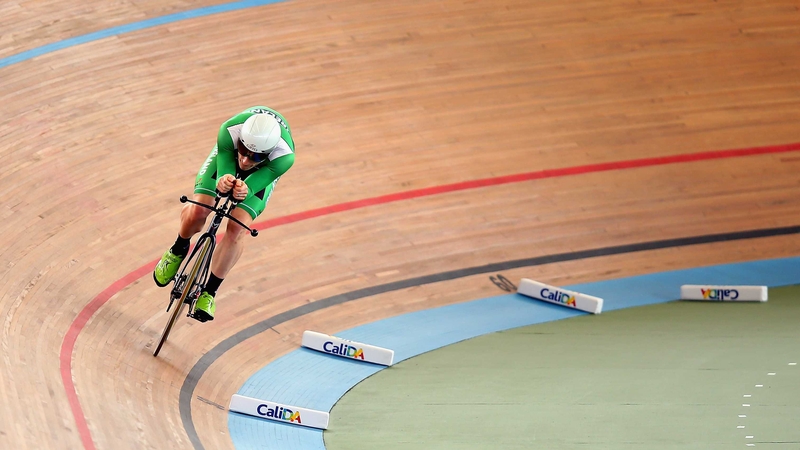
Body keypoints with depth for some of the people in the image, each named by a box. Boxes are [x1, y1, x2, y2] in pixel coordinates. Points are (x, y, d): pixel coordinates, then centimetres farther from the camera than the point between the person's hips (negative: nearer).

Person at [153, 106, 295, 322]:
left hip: (265, 168, -1)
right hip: (227, 153, 1)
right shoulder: (228, 131, -43)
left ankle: (209, 292, 4)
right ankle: (178, 251, 19)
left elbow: (252, 184, -41)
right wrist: (224, 181, -62)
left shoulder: (285, 156, -44)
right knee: (197, 211, -17)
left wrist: (244, 190, -66)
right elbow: (225, 169, -37)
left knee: (237, 229, -16)